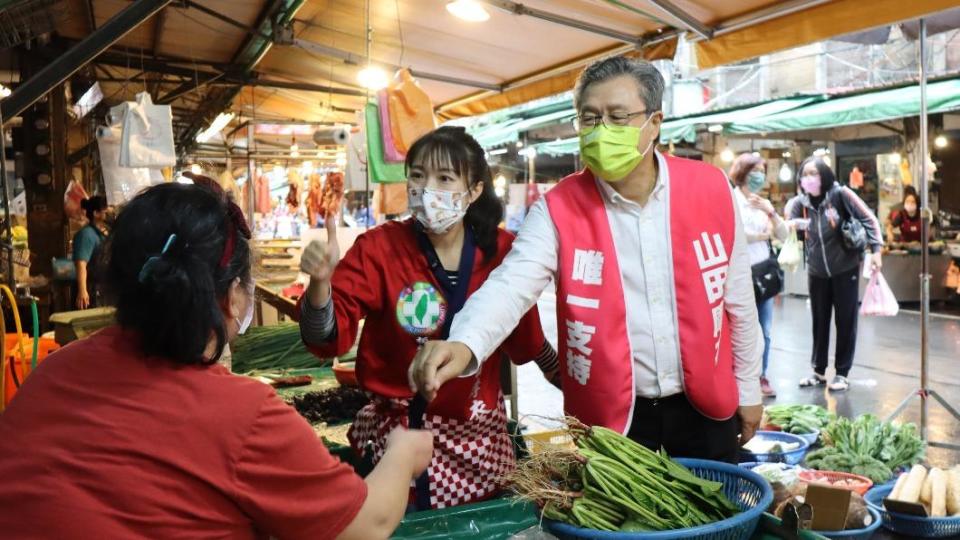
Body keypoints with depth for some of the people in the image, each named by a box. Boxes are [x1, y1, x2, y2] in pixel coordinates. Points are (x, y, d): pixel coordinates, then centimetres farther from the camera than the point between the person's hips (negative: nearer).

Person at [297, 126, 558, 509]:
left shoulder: (502, 250, -4)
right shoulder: (379, 247, -10)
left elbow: (523, 337, 12)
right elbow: (328, 339, -19)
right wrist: (320, 283, -37)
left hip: (481, 434, 3)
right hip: (397, 432, -2)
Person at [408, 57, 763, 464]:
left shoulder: (710, 188, -7)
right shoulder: (559, 209, -12)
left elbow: (737, 297, 2)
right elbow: (511, 285, -26)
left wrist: (747, 387, 10)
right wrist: (464, 344, -46)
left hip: (705, 410, 2)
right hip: (611, 420, -2)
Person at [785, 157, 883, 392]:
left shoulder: (840, 194, -12)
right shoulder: (800, 202, -5)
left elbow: (868, 219, -11)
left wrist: (875, 249, -17)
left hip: (845, 269, -3)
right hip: (817, 272, 3)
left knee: (846, 321, 5)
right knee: (819, 322, 11)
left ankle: (842, 373, 16)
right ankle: (818, 371, 24)